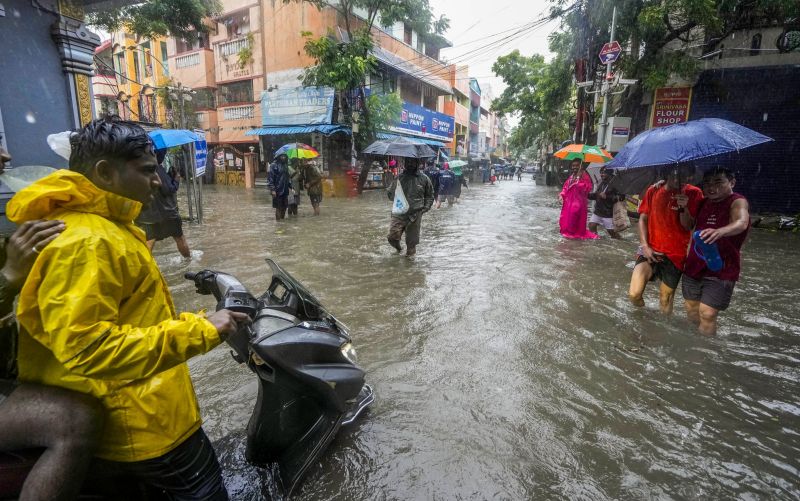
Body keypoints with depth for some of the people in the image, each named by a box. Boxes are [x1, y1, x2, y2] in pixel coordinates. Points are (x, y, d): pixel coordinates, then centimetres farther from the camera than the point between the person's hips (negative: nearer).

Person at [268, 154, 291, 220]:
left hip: (285, 190, 6)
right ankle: (278, 220, 7)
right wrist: (272, 189, -17)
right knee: (278, 207, -2)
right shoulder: (274, 165, -7)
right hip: (277, 190, -6)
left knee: (284, 206, 9)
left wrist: (290, 186, 14)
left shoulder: (285, 165, 14)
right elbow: (270, 178, -12)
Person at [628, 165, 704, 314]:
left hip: (676, 254, 0)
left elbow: (688, 226, -5)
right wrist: (645, 246, -7)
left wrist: (684, 208, -24)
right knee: (634, 295, -14)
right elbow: (643, 219, 4)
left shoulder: (693, 193, -4)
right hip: (650, 250, 1)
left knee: (665, 308, 6)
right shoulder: (653, 190, 1)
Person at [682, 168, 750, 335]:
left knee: (707, 314, -10)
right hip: (694, 265, 6)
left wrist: (719, 231, -54)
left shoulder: (737, 202, -12)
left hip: (721, 269, -6)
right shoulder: (704, 202, 8)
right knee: (691, 308, 13)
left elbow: (741, 223, -33)